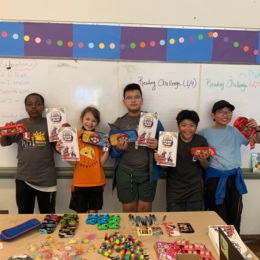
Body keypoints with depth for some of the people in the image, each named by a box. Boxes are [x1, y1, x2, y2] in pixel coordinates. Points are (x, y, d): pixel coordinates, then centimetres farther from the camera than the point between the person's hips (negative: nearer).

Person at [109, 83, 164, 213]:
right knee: (129, 210, 11)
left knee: (145, 210, 8)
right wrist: (118, 149, -16)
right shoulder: (118, 123, 5)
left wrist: (157, 145, -15)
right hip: (125, 172, 1)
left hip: (147, 172, 0)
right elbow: (112, 153, 6)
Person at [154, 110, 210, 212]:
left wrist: (202, 160, -16)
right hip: (174, 190, -2)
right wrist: (158, 158, -24)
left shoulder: (201, 141, -3)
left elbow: (206, 166, 6)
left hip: (195, 191, 2)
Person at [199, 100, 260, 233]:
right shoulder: (205, 133, 1)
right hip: (215, 178, -3)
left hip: (234, 177, 3)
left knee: (235, 216, 12)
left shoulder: (236, 131, 8)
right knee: (218, 218, 3)